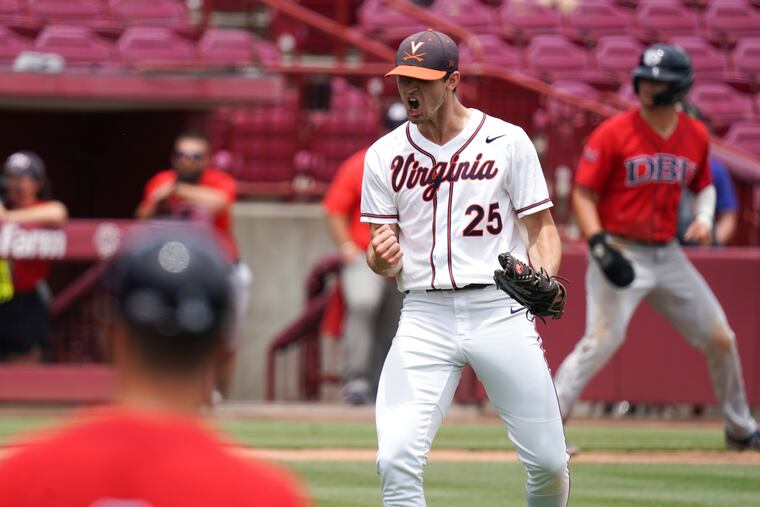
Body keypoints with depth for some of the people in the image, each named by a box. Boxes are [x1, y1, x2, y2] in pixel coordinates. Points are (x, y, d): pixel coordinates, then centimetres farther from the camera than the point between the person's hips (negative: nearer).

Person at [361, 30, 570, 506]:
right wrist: (382, 258, -16)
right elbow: (384, 260, 9)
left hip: (500, 310, -1)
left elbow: (542, 229, 3)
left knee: (548, 461, 0)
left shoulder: (508, 141, 1)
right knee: (397, 458, -15)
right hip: (425, 318, 1)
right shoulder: (385, 155, 8)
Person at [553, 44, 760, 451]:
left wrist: (704, 218, -1)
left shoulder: (695, 135, 5)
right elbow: (583, 193, -9)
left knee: (720, 339, 9)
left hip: (668, 256, 5)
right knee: (602, 338, -22)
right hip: (621, 253, -5)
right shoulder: (613, 134, -10)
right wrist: (599, 246, -21)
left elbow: (704, 185, 21)